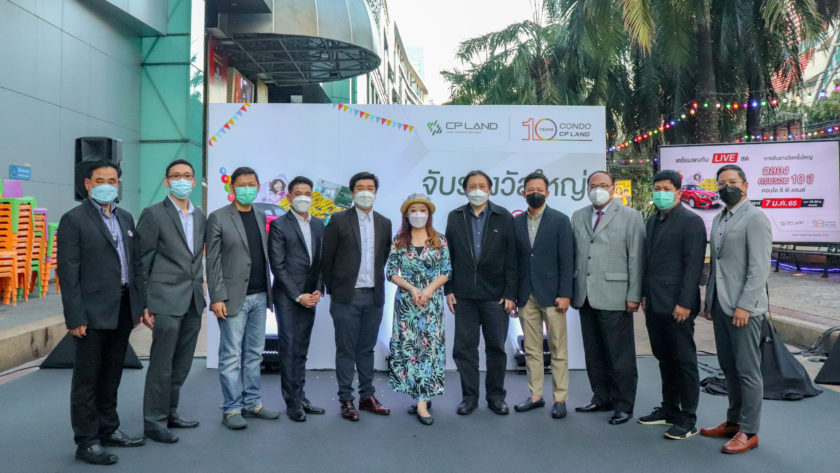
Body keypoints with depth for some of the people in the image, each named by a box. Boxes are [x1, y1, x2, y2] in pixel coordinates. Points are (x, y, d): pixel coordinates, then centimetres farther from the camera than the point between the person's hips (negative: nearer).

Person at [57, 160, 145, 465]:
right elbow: (68, 272, -10)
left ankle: (108, 429, 30)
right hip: (93, 313, -6)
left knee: (111, 375, 17)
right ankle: (87, 442, 13)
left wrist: (139, 305, 10)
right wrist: (75, 318, -15)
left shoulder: (125, 218, 14)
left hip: (123, 309, 7)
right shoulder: (74, 220, -6)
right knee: (87, 380, 4)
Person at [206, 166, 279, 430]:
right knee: (231, 356, 0)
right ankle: (232, 409, 10)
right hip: (234, 298, -6)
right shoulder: (218, 218, -4)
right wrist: (217, 298, -13)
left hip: (259, 296, 6)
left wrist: (268, 290, 9)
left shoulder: (261, 217, 13)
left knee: (254, 354, 12)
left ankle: (252, 403, 22)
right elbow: (213, 261, -7)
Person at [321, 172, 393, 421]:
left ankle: (367, 396, 24)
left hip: (374, 297, 4)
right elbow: (326, 260, -1)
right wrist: (332, 290, 1)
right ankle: (346, 400, 14)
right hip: (346, 297, -3)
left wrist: (378, 285, 9)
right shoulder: (338, 221, -3)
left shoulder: (384, 223, 9)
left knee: (366, 349, 13)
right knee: (346, 350, 4)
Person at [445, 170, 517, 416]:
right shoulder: (455, 217, 7)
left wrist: (510, 294, -7)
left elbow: (512, 258, -2)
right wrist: (448, 289, 2)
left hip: (495, 294, -1)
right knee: (464, 347, 5)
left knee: (496, 347, 7)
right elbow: (448, 255, 8)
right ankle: (469, 396, 18)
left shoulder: (504, 217, 1)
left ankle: (495, 396, 21)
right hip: (464, 294, 2)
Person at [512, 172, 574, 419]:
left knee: (558, 350, 3)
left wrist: (565, 294, -11)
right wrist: (511, 294, 3)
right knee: (531, 350, 10)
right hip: (526, 296, 3)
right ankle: (535, 396, 21)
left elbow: (567, 260, -5)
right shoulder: (516, 222, 8)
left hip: (551, 296, -3)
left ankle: (560, 398, 13)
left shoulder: (560, 220, -1)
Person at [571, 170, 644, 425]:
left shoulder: (630, 216, 1)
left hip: (614, 296, -4)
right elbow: (572, 254, 12)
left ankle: (623, 404, 14)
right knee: (594, 353, 12)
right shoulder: (578, 217, 14)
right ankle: (601, 398, 26)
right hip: (585, 296, 5)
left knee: (620, 355, 2)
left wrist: (634, 295, -9)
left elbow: (636, 258, -4)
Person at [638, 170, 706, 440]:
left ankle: (687, 420, 10)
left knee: (684, 362, 1)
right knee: (665, 359, 15)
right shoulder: (652, 222, 15)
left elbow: (694, 264, -14)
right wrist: (644, 294, 14)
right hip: (655, 304, 8)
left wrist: (684, 303, -18)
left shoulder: (691, 222, -8)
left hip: (677, 306, -7)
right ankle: (669, 410, 26)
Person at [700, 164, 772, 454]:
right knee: (729, 367, 14)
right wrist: (709, 300, 14)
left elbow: (760, 268, -14)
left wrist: (744, 305, -18)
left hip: (744, 307, -7)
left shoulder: (755, 218, -9)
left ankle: (748, 432, 9)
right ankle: (733, 421, 25)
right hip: (720, 304, 8)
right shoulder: (719, 219, 15)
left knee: (747, 370, 0)